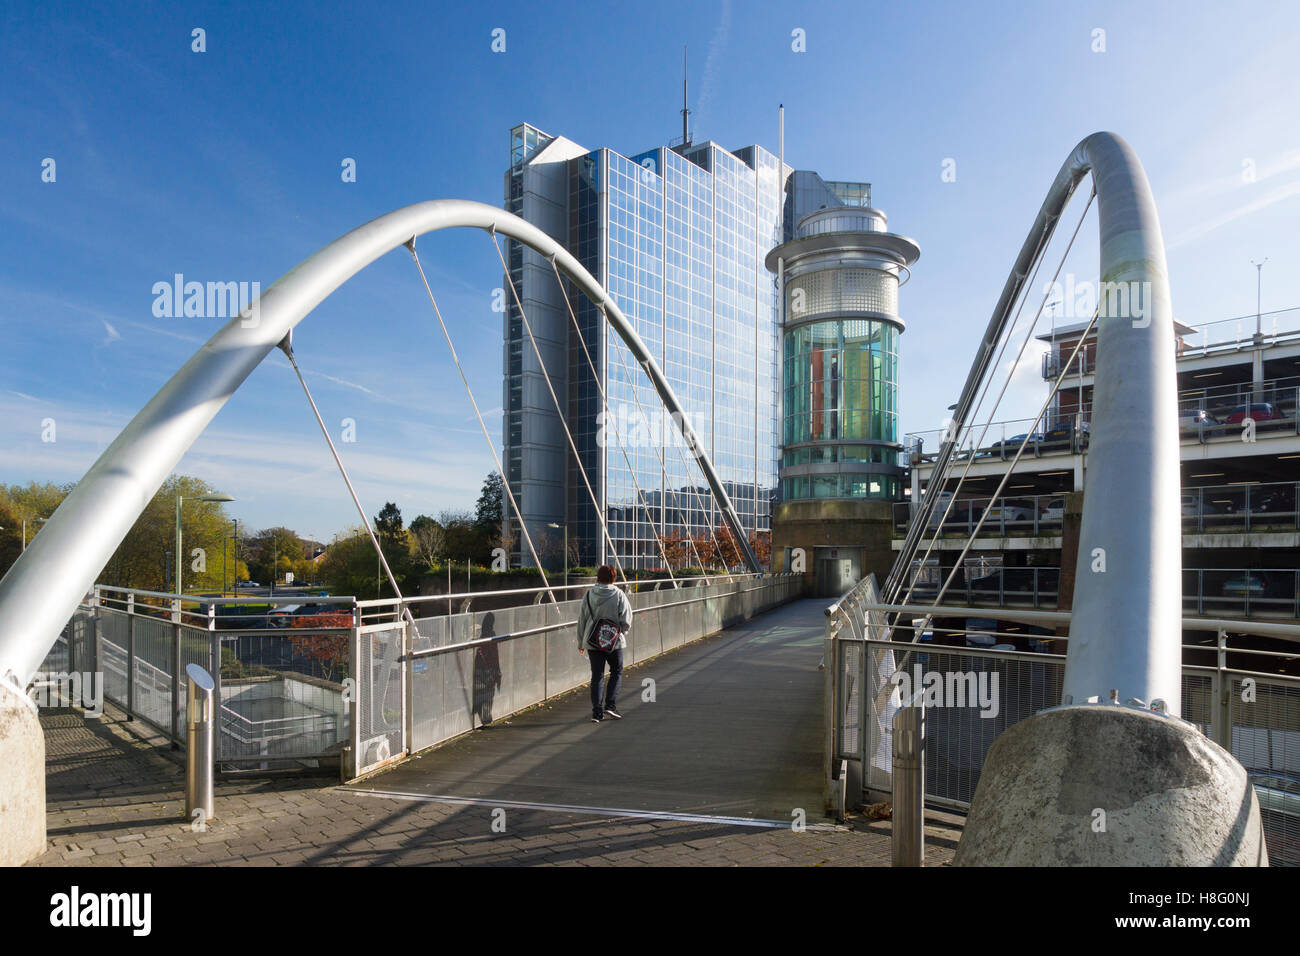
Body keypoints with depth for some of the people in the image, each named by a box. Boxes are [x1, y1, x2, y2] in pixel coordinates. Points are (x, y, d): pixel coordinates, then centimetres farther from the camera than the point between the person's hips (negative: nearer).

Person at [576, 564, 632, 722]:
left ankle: (597, 712, 9)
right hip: (614, 642, -2)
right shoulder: (619, 595, -8)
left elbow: (581, 620, 4)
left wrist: (581, 643, 13)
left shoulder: (589, 595, -1)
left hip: (593, 643, 2)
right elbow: (626, 622, -9)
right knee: (616, 672, 16)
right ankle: (610, 705, 8)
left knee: (596, 676, 9)